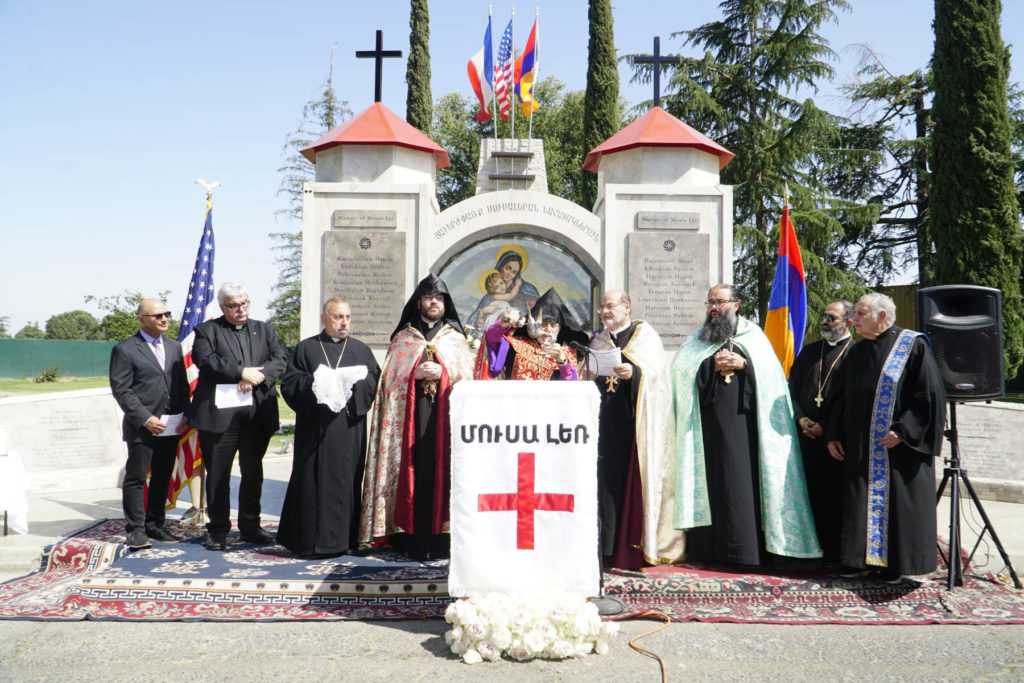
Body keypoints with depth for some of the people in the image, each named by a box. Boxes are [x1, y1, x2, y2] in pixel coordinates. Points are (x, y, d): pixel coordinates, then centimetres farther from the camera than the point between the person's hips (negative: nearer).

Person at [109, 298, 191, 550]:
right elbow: (121, 390, -9)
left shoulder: (174, 346, 14)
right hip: (141, 427, -6)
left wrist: (185, 416, 2)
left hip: (171, 427, 6)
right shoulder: (125, 350, -5)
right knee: (135, 479, 0)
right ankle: (135, 529, 9)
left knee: (162, 478, 12)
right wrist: (146, 419, -15)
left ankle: (155, 525, 23)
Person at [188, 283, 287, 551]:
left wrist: (258, 376, -14)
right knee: (217, 474, 2)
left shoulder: (264, 330, 16)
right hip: (219, 415, -3)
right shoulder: (207, 330, 5)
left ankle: (250, 526, 24)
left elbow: (279, 360, 4)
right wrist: (242, 372, -17)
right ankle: (218, 530, 14)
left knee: (253, 473, 12)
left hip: (258, 415, 3)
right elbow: (206, 360, -12)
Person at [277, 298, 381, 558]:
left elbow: (375, 381, 3)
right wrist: (314, 382, -14)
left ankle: (342, 538, 10)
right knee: (312, 482, -2)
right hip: (315, 428, -1)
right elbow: (289, 383, 1)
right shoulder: (306, 348, 10)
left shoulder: (361, 350, 15)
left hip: (349, 429, 1)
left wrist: (352, 384, -14)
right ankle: (310, 539, 5)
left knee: (345, 481, 2)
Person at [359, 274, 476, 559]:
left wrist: (444, 372, -10)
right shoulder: (402, 338, 16)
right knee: (413, 470, -6)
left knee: (442, 469, -7)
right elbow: (390, 376, 8)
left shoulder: (456, 339, 16)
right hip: (410, 415, 0)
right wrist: (415, 374, -8)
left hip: (445, 414, 0)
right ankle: (411, 538, -3)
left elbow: (467, 375, 7)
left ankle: (440, 537, -4)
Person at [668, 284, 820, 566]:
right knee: (710, 477, -3)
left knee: (743, 478, -6)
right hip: (709, 423, 1)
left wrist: (743, 363, -11)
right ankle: (708, 549, 2)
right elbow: (679, 369, 3)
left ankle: (745, 548, 0)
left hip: (742, 420, -1)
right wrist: (712, 365, -9)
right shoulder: (698, 338, 16)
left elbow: (771, 369, 3)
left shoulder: (753, 335, 14)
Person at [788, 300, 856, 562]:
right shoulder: (809, 351, 16)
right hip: (807, 436, 5)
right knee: (812, 493, 6)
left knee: (836, 495, 0)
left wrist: (827, 426, -12)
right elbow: (793, 388, 15)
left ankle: (835, 550, 10)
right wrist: (801, 418, -1)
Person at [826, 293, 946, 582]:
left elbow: (931, 394, -12)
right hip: (860, 448, 6)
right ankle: (865, 560, 18)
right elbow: (842, 397, 16)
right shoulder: (857, 352, 12)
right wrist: (833, 435, 9)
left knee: (896, 503, 0)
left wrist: (903, 431, -17)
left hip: (899, 447, -6)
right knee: (861, 504, 8)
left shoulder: (913, 346, -8)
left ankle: (896, 565, 13)